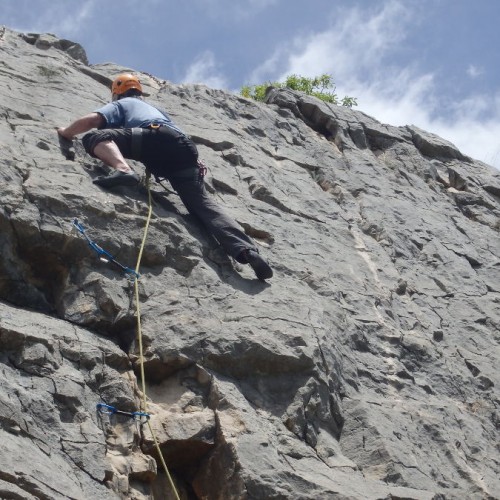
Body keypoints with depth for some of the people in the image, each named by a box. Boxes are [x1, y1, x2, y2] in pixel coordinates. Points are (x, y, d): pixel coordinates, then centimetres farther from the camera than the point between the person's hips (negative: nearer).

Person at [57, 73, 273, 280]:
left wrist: (66, 132, 30)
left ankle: (122, 169, -33)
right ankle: (247, 250, -26)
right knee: (203, 203, -4)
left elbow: (91, 120, 13)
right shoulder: (154, 108, 47)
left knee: (95, 136, 0)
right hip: (185, 149, 5)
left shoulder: (120, 104, 29)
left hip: (155, 137, -5)